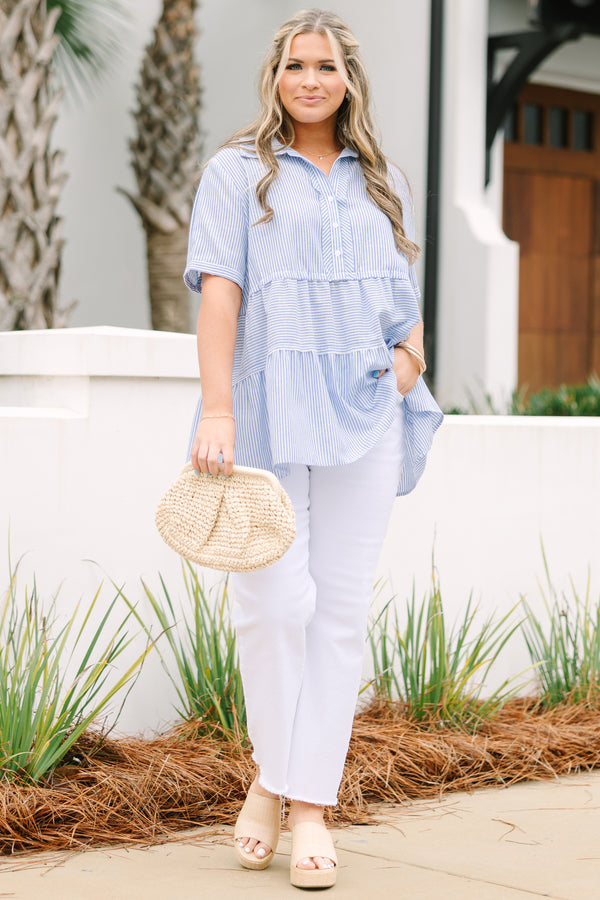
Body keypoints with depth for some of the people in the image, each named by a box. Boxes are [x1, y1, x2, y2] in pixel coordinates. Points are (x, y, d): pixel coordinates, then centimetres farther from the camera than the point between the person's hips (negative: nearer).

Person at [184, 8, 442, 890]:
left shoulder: (383, 184, 18)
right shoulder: (238, 173, 6)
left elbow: (406, 296, 23)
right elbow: (219, 292, -3)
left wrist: (410, 354, 1)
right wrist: (217, 409, -13)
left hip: (364, 413, 3)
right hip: (269, 408, -3)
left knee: (342, 608, 0)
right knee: (275, 600, -9)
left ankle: (312, 802, 5)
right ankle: (272, 774, 13)